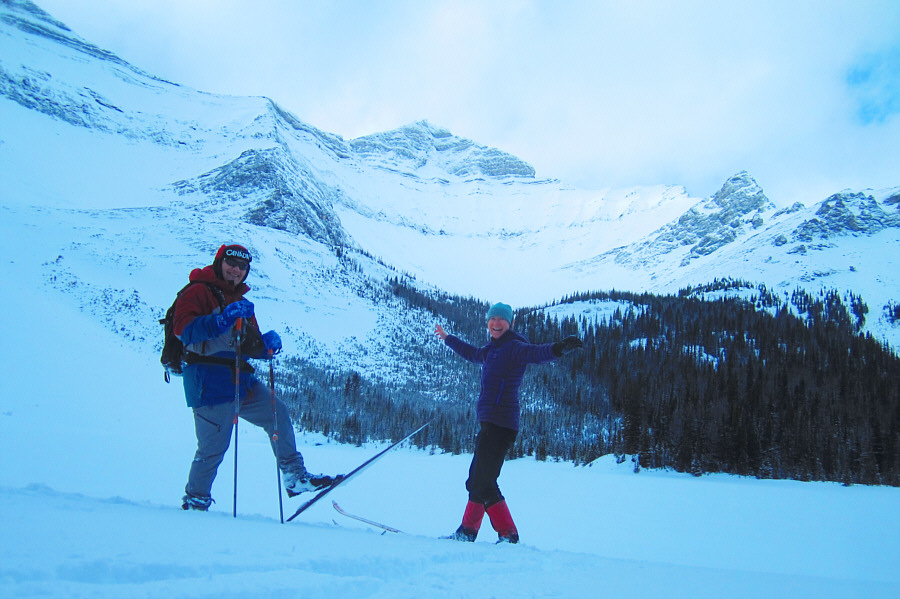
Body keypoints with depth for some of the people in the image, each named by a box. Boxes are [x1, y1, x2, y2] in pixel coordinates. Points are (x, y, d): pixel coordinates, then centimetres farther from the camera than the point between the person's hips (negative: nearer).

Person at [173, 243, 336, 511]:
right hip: (210, 383, -8)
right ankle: (194, 501, 15)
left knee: (278, 413, 4)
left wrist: (267, 344, -3)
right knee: (213, 447, -5)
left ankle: (295, 477, 11)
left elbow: (251, 347, 20)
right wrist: (224, 319, -30)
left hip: (241, 380, 8)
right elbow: (184, 329, -21)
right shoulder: (198, 292, -4)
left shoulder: (241, 302, 22)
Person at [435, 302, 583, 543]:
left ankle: (508, 535, -4)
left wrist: (558, 348, -52)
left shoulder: (513, 347, -9)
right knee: (476, 481, 17)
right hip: (490, 423, 10)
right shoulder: (492, 350, 18)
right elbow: (472, 353, 40)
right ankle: (467, 531, 29)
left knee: (483, 483, -13)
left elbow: (536, 352, -30)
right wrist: (447, 338, 54)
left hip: (500, 424, -10)